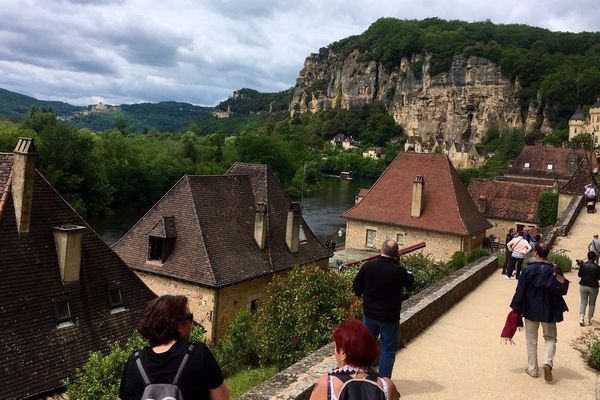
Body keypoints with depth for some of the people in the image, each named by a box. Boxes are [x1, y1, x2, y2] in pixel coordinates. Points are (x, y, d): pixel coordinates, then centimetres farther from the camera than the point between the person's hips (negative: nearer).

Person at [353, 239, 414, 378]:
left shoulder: (368, 266, -9)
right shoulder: (399, 270, -18)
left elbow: (356, 286, 1)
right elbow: (410, 283, 3)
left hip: (370, 314, 3)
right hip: (390, 317, -3)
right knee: (388, 350, 11)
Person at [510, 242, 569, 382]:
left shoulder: (529, 270, -11)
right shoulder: (555, 270, -7)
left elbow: (520, 290, -8)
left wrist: (516, 307, -1)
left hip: (531, 310, -1)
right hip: (549, 311, 1)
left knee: (531, 340, 11)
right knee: (550, 338, 16)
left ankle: (532, 369, 15)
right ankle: (548, 362, -7)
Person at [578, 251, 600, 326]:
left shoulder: (583, 265, -7)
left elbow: (579, 275, 2)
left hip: (583, 286, 2)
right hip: (593, 287, -2)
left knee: (583, 302, 11)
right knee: (592, 303, 13)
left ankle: (581, 318, -5)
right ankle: (589, 320, 17)